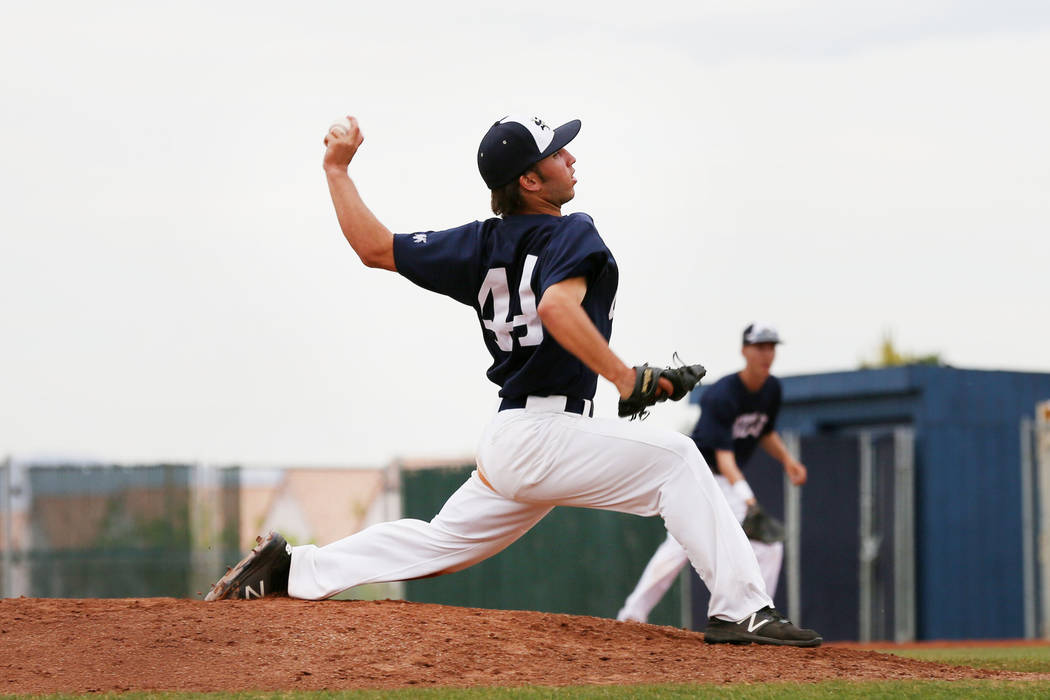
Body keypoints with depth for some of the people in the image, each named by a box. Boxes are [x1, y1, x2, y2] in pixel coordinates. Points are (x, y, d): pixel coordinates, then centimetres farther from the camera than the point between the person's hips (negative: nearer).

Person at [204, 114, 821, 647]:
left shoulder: (481, 245, 13)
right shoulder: (570, 233, -8)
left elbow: (374, 247, 11)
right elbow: (556, 306, -28)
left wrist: (338, 170, 22)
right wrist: (625, 379, -29)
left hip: (503, 438, 8)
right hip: (547, 433, -8)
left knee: (440, 545, 21)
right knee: (674, 457, -9)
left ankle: (293, 568, 21)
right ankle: (741, 610, -19)